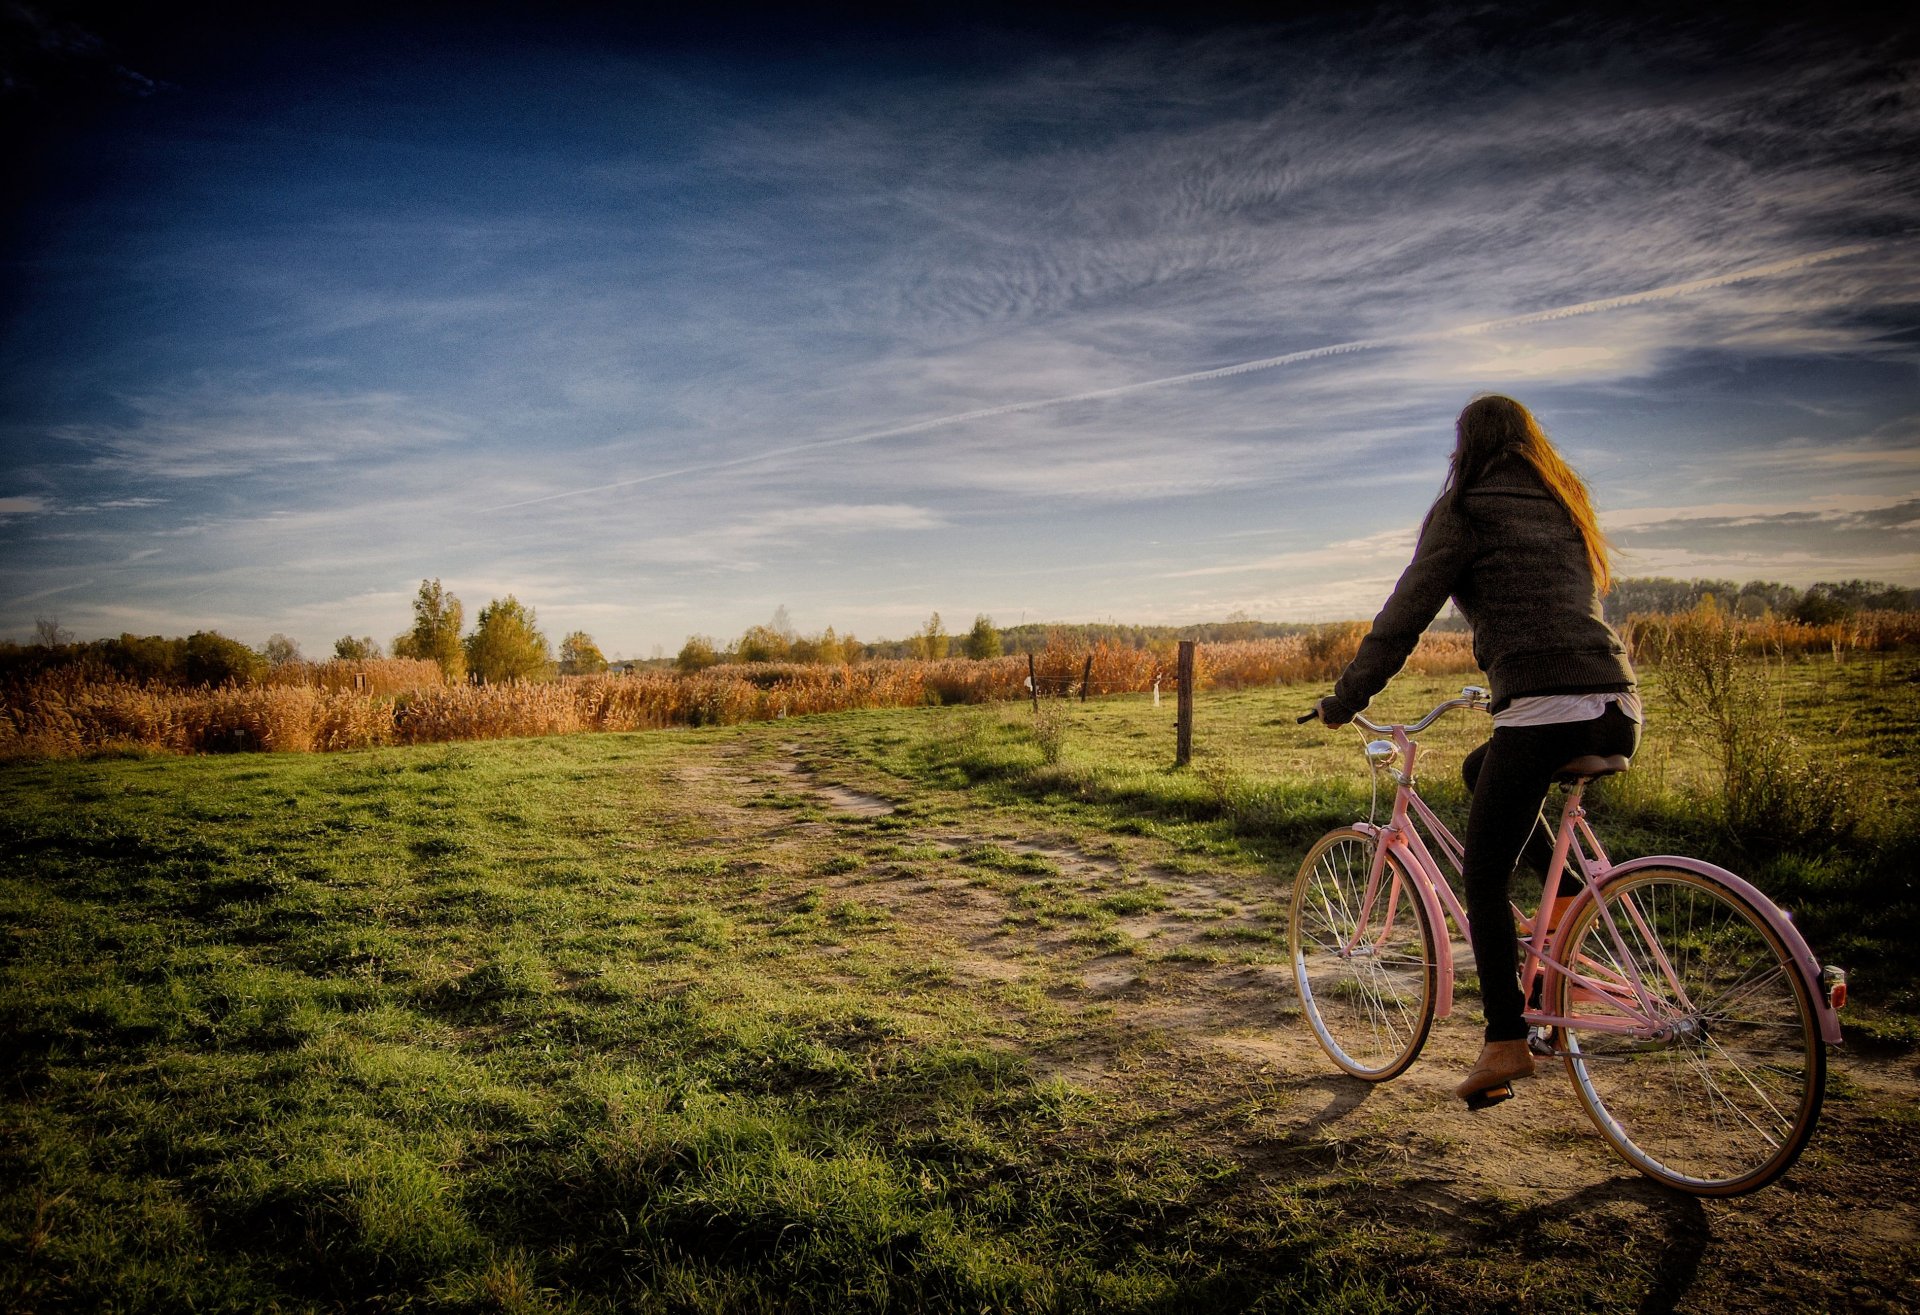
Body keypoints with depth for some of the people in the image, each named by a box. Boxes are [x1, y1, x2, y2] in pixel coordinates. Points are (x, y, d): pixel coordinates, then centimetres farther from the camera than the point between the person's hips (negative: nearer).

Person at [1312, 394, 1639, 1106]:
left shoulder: (1465, 509, 4)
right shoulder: (1565, 509, 24)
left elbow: (1403, 616, 0)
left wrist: (1341, 700, 9)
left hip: (1543, 713, -7)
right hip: (1621, 713, 7)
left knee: (1483, 876, 4)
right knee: (1480, 769, 31)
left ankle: (1505, 1042, 2)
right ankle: (1571, 889, 18)